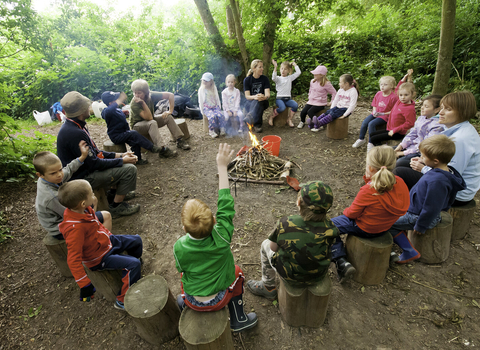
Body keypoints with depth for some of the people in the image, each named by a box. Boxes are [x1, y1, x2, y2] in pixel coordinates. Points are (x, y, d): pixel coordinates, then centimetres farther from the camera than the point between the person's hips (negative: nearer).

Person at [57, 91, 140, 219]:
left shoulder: (73, 126, 3)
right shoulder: (75, 133, -29)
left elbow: (93, 152, 10)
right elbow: (93, 164, -25)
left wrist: (118, 155, 1)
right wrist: (122, 161, -16)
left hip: (85, 168, 10)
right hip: (83, 178, -10)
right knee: (129, 169, -19)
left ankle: (116, 191, 27)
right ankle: (116, 207, -6)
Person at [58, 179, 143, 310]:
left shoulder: (84, 209, -13)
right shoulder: (75, 229, -37)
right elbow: (73, 260, -33)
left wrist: (109, 235, 18)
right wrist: (84, 285, -29)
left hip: (107, 241, 8)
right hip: (100, 258, -8)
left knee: (136, 240, 14)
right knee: (133, 264, -19)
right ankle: (122, 301, 0)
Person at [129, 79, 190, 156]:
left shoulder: (151, 95, -16)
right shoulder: (134, 104, -27)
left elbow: (170, 95, -12)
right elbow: (149, 118, -35)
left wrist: (170, 111, -18)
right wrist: (142, 102, -42)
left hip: (150, 121, 5)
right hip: (137, 125, -5)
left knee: (168, 117, -16)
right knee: (152, 123, -36)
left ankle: (179, 140, -16)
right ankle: (162, 150, -43)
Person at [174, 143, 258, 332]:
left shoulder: (179, 247, -27)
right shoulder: (221, 238, -33)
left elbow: (181, 268, -5)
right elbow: (225, 205, -28)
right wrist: (222, 166, -23)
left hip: (193, 302, 2)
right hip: (218, 300, -2)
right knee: (236, 271, 23)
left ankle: (183, 304, 52)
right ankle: (238, 320, 34)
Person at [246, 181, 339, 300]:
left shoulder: (286, 224, -28)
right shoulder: (329, 227, -22)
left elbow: (273, 247, -12)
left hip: (291, 277, -3)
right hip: (318, 276, 3)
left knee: (265, 245, 22)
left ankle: (268, 287, 38)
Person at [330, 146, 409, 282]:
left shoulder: (368, 191, -32)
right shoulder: (400, 182, -12)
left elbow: (353, 213, -20)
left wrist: (346, 211, 2)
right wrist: (369, 179, -10)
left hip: (364, 228, -8)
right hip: (385, 227, 8)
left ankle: (342, 262, -6)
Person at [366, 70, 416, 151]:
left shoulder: (410, 109, -22)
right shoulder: (400, 101, 3)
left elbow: (409, 124, -24)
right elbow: (397, 90, 22)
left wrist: (394, 130, -23)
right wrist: (403, 80, 9)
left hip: (398, 133, -10)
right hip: (391, 130, 10)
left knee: (373, 139, -15)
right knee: (372, 134, 13)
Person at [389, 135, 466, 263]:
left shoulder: (437, 181, -35)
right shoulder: (446, 171, -4)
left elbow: (430, 208, -26)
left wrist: (420, 226, -15)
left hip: (417, 216, -10)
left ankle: (410, 253, 5)